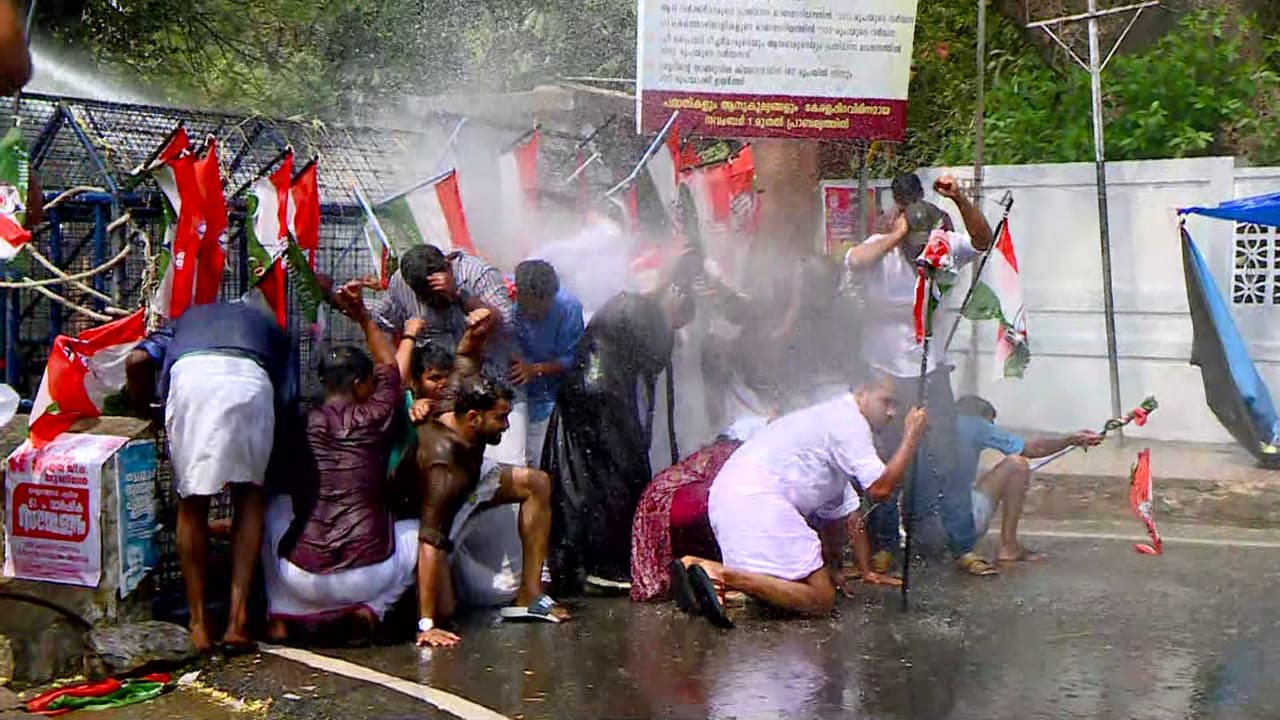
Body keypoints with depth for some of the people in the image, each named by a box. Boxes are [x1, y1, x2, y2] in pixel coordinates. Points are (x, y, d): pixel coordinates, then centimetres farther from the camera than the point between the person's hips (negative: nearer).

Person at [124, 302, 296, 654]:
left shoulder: (186, 318, 41)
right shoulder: (268, 325, 40)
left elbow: (137, 360, 19)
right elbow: (287, 399, 22)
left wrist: (146, 409, 32)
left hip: (189, 374, 0)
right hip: (250, 380, 0)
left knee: (192, 502, 13)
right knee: (249, 496, 16)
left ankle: (199, 622, 16)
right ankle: (238, 619, 9)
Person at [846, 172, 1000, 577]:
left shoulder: (942, 247, -4)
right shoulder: (880, 250, -12)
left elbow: (982, 240, -21)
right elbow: (855, 261, -35)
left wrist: (959, 200, -33)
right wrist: (896, 236, -30)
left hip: (931, 370, 2)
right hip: (883, 372, -2)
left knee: (945, 459, 2)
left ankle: (964, 548, 9)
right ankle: (884, 545, 20)